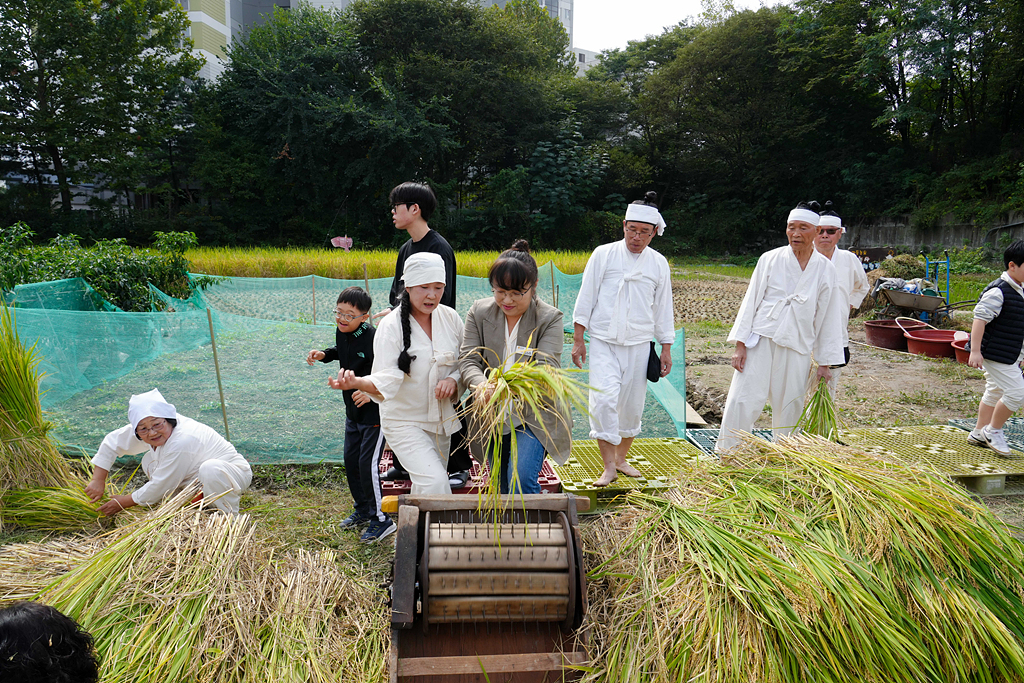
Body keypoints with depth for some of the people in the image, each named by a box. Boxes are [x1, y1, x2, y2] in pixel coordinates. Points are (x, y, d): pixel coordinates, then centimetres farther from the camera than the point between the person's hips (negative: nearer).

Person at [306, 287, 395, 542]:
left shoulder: (374, 339, -25)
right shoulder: (341, 332, 1)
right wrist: (324, 354, 8)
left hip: (375, 412, -9)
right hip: (353, 410, 9)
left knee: (368, 464, -7)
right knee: (350, 460, 17)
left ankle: (381, 519, 9)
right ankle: (363, 510, 35)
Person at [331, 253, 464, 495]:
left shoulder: (450, 317, 0)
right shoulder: (391, 325, -13)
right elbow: (386, 379, -21)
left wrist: (454, 379, -12)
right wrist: (356, 383, -41)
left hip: (441, 419, 5)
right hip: (404, 421, -5)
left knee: (424, 488, 13)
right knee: (434, 482, -20)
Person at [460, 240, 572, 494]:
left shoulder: (550, 318, -12)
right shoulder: (479, 312, -3)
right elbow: (468, 359, -9)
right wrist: (481, 384, -34)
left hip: (534, 415, -3)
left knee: (523, 480, -18)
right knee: (500, 487, 14)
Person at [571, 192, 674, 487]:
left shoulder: (659, 263, 8)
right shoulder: (604, 255, 0)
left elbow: (663, 308, 14)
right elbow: (586, 297, 2)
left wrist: (666, 349, 12)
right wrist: (578, 339, -2)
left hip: (638, 345, 3)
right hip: (603, 342, -2)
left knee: (632, 405, 7)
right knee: (604, 398, -17)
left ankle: (621, 458, 28)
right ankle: (609, 466, -8)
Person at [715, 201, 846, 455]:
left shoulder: (826, 269, 5)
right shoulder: (770, 259, 1)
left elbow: (828, 316, 8)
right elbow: (751, 301, 2)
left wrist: (825, 362, 7)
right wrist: (740, 345, -3)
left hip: (797, 347, 2)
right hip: (761, 339, -1)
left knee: (791, 405, 7)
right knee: (744, 398, -8)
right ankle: (727, 454, 4)